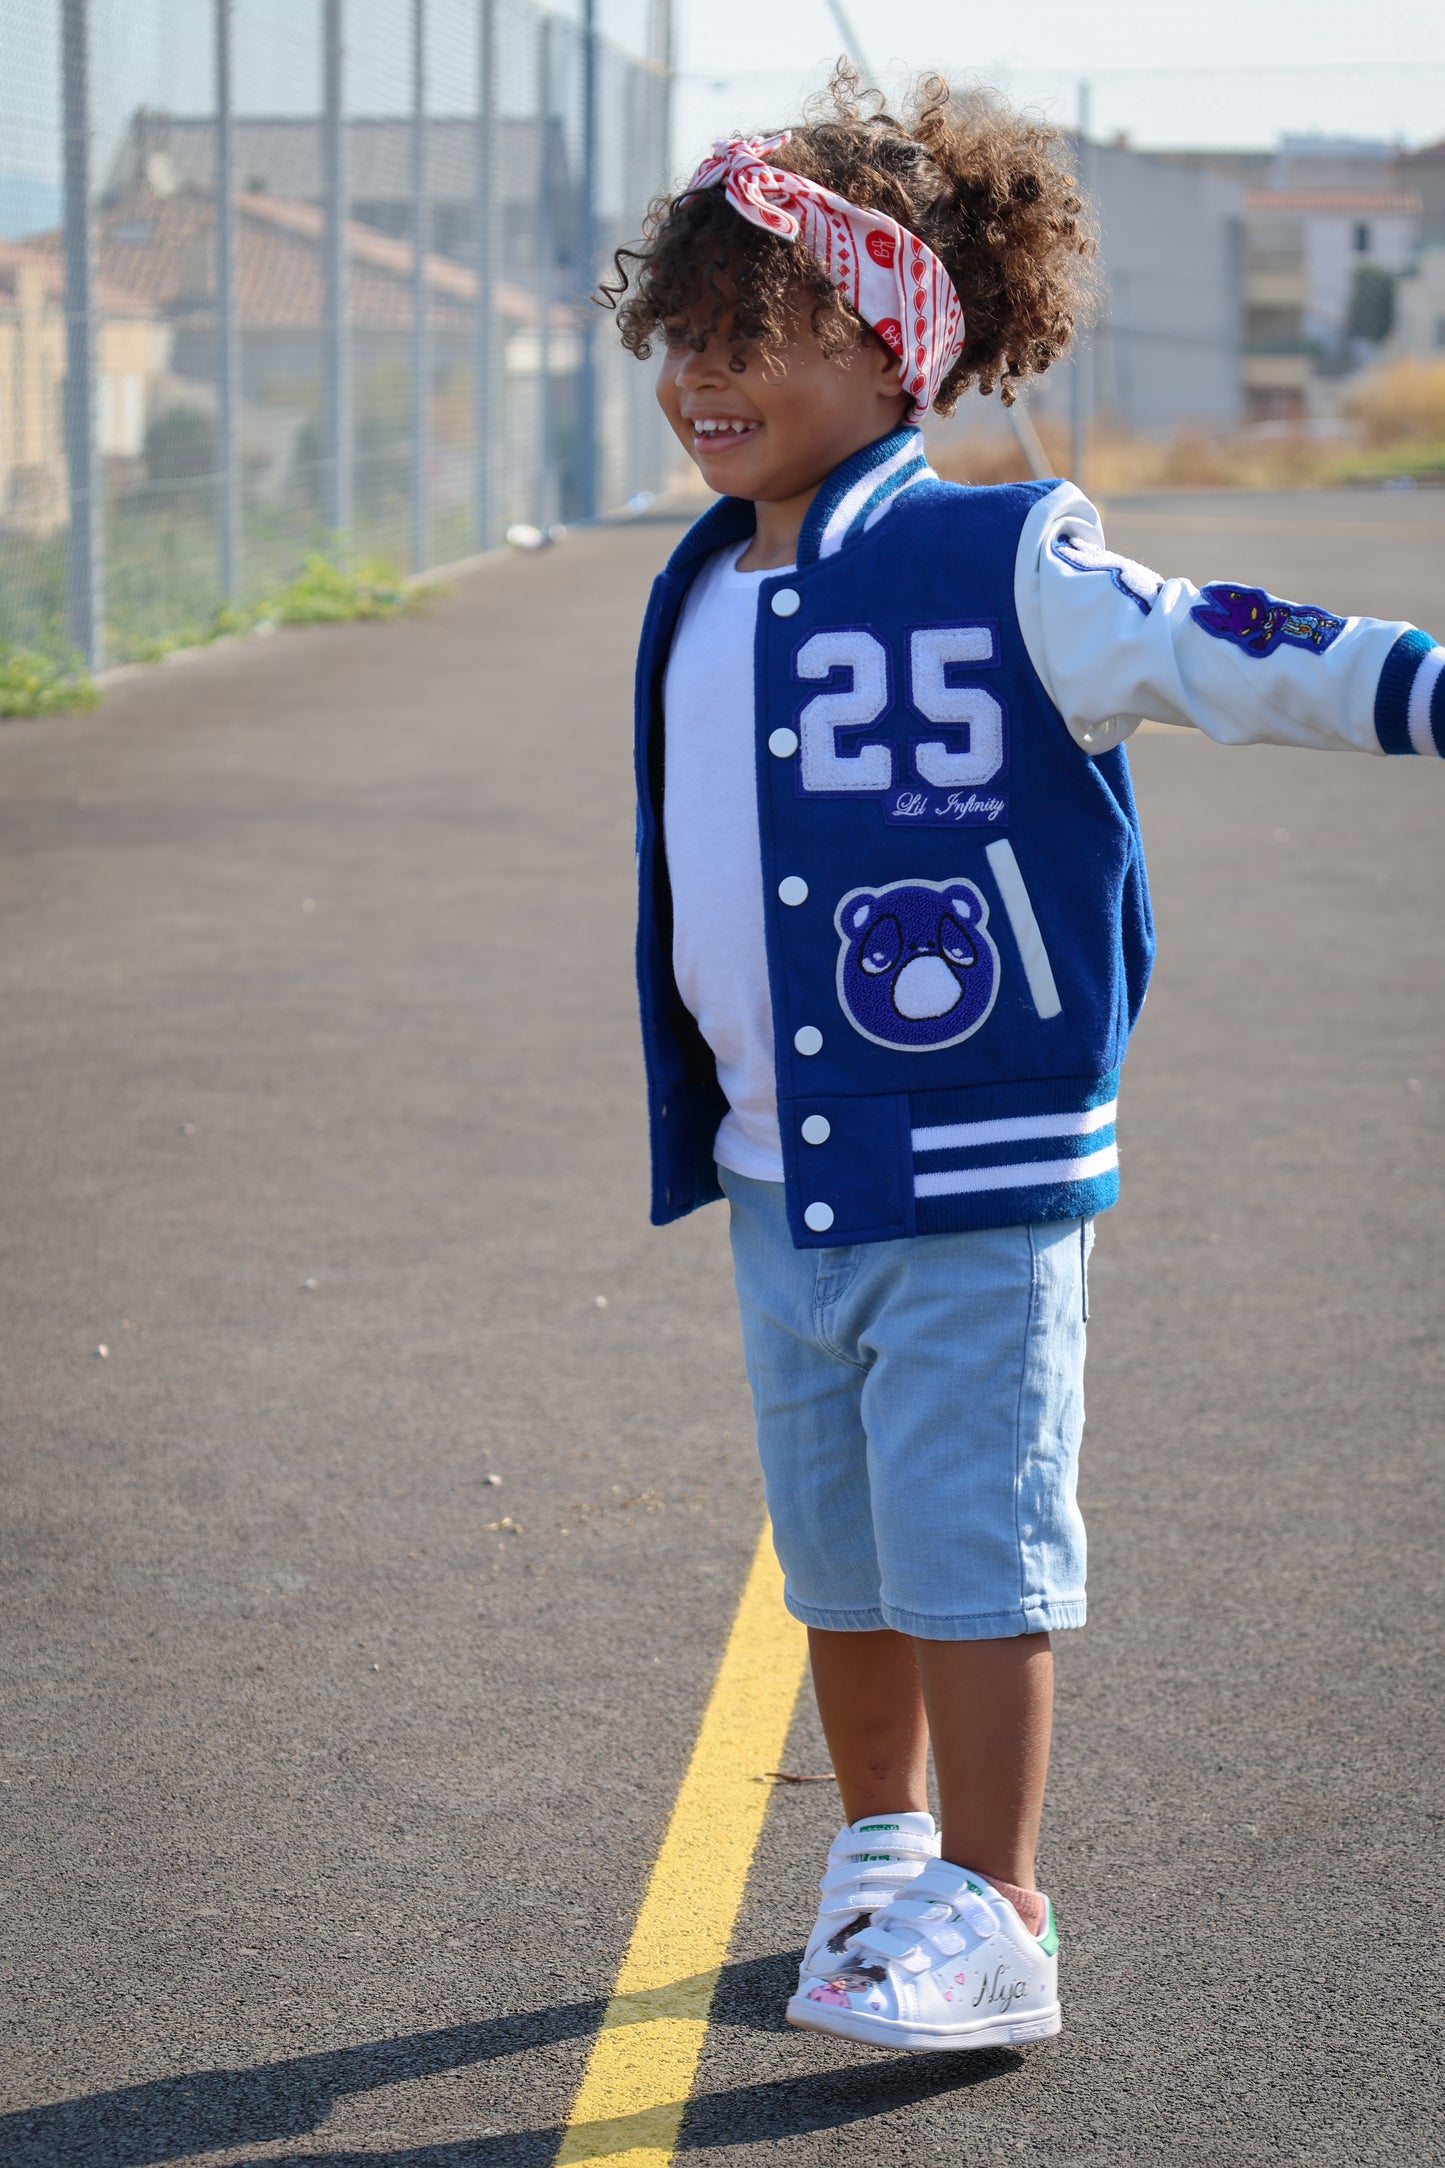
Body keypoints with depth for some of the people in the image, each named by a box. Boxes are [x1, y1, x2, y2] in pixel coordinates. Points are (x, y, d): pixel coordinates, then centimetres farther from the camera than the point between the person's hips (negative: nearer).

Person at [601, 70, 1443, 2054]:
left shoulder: (1005, 567, -11)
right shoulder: (698, 605, 10)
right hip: (773, 1172, 7)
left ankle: (990, 1920, 8)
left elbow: (1225, 656, -16)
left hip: (972, 1170, -6)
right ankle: (881, 1854, 33)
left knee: (971, 1540, -2)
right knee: (838, 1546, 16)